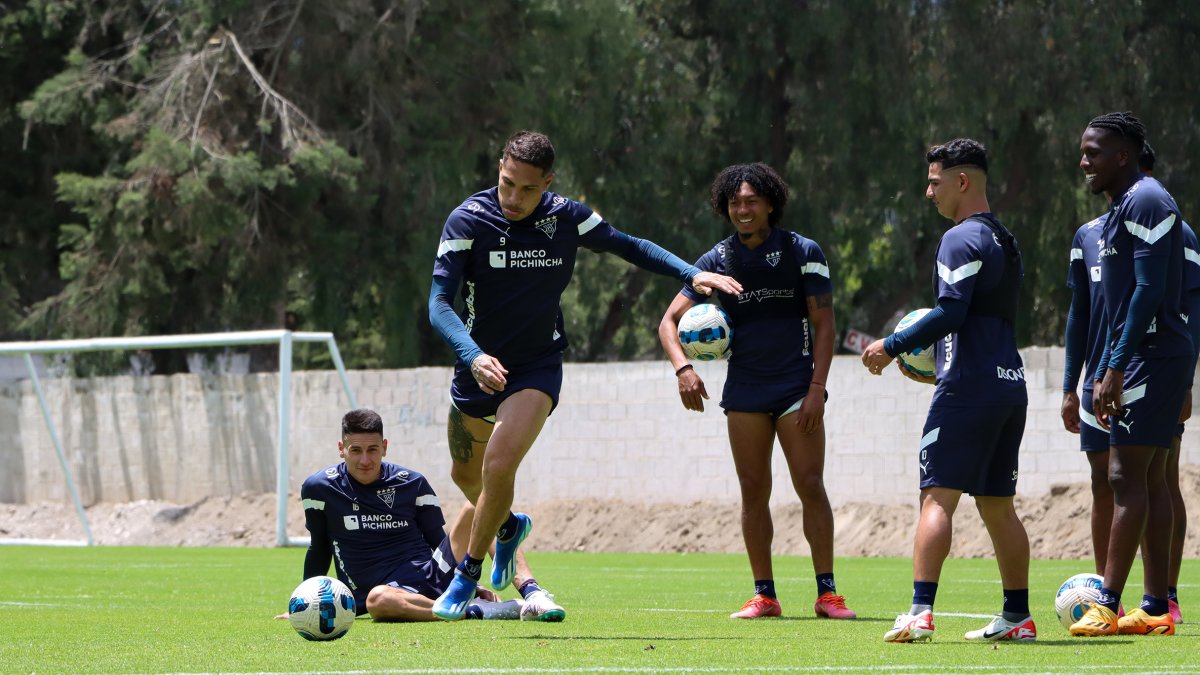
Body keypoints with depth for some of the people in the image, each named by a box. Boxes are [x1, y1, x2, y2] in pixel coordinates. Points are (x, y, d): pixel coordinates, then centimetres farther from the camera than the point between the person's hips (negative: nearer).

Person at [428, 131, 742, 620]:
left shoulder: (566, 218, -9)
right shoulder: (468, 220, -16)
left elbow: (629, 246, 8)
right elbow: (440, 303, -21)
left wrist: (691, 274, -5)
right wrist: (474, 356, -38)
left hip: (536, 369, -1)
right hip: (478, 370, 1)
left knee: (499, 466, -22)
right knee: (466, 475, 18)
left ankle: (469, 573, -3)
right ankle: (509, 526, 52)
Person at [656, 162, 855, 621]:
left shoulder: (803, 252, 0)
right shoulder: (717, 260, 5)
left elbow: (823, 324, 0)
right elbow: (670, 321, 5)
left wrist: (817, 388, -10)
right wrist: (683, 368, -14)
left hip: (797, 388, -2)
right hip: (744, 390, 3)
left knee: (811, 487, -9)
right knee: (754, 492, 2)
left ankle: (827, 593, -7)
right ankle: (764, 595, 6)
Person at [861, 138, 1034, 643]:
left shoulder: (961, 239, -9)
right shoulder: (1006, 241, 20)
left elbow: (951, 312, -19)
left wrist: (893, 346, -11)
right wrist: (938, 367, 25)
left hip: (968, 391, -9)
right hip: (1010, 385, 9)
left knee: (938, 497, -10)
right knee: (997, 504, 13)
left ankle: (920, 613, -19)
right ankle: (1017, 616, 13)